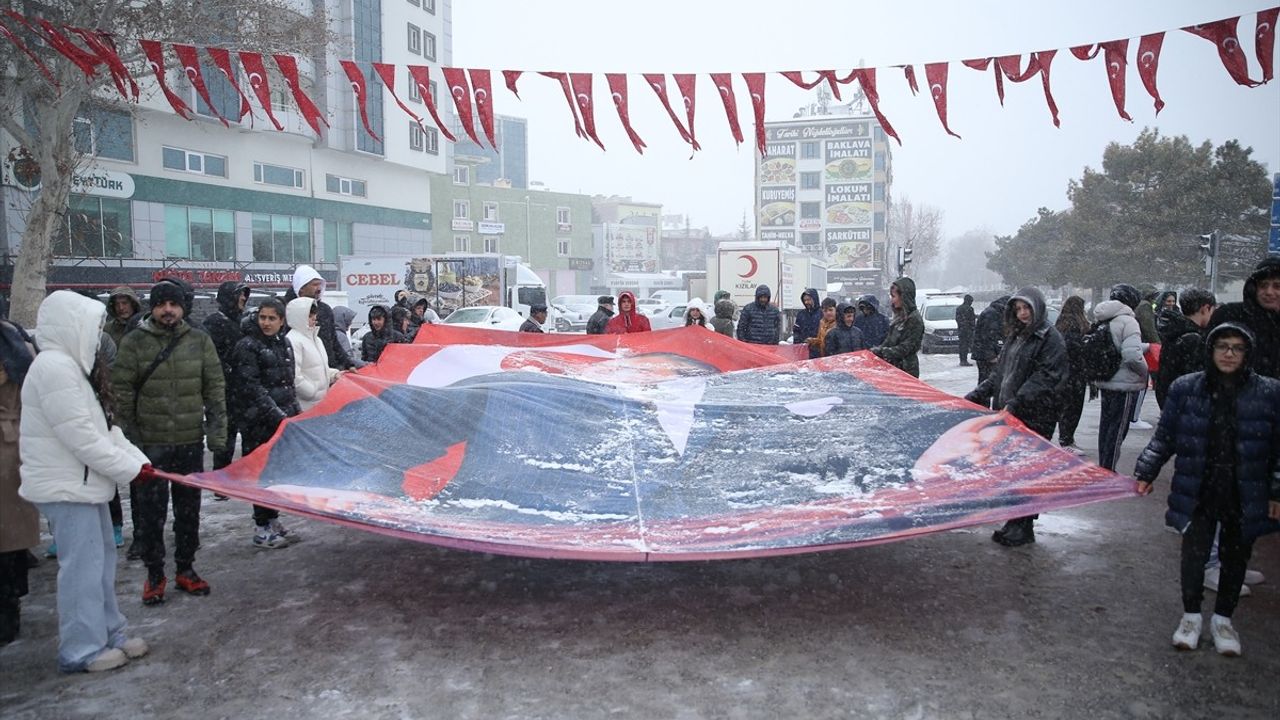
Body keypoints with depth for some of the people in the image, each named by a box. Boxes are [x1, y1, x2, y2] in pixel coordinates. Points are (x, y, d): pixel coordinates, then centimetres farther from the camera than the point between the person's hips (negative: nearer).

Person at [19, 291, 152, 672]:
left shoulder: (73, 366, 15)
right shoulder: (54, 368, -19)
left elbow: (104, 426, 14)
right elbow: (80, 435, -23)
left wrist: (138, 459, 3)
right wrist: (130, 469, -16)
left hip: (84, 482, 10)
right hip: (66, 486, -10)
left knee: (101, 558, 16)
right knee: (82, 565, -4)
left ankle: (110, 633, 26)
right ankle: (81, 651, 7)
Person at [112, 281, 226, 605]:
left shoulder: (200, 340, 4)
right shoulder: (134, 342, -1)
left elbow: (215, 388, 6)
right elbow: (121, 393, 0)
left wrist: (217, 431, 0)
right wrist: (127, 438, -4)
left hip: (191, 442, 2)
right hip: (150, 443, -2)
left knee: (189, 508, 10)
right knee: (152, 510, 3)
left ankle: (186, 569, 24)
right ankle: (154, 574, 17)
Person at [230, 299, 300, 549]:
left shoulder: (285, 344, 13)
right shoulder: (248, 346, -9)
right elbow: (252, 387, -15)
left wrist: (296, 412, 14)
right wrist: (277, 414, -19)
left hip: (283, 420, 7)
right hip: (259, 423, -7)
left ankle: (271, 519, 25)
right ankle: (262, 530, 4)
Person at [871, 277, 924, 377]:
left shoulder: (915, 319, -13)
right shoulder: (900, 316, 15)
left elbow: (908, 346, -17)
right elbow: (889, 340, 18)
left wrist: (889, 351, -22)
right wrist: (878, 349, 5)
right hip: (894, 367, 8)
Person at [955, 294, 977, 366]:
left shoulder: (958, 308, 11)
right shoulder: (969, 309, -13)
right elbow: (972, 320, -12)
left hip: (960, 329, 7)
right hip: (968, 330, -7)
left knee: (962, 345, 11)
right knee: (966, 345, -6)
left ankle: (962, 361, 13)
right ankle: (964, 361, -9)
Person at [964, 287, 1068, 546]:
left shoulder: (1051, 338, -7)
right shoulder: (1015, 336, 17)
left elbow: (1045, 377, -17)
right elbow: (999, 373, 21)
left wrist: (1016, 402, -26)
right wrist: (978, 394, 10)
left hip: (1034, 418, -7)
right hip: (1008, 414, 7)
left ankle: (1023, 527, 8)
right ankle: (1013, 523, 21)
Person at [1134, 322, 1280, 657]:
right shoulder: (1185, 388, -4)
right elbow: (1164, 438, 3)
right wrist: (1145, 472, -2)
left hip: (1245, 497, 1)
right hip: (1198, 493, 0)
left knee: (1235, 558, 14)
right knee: (1193, 554, 2)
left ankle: (1223, 619, 34)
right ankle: (1192, 615, 25)